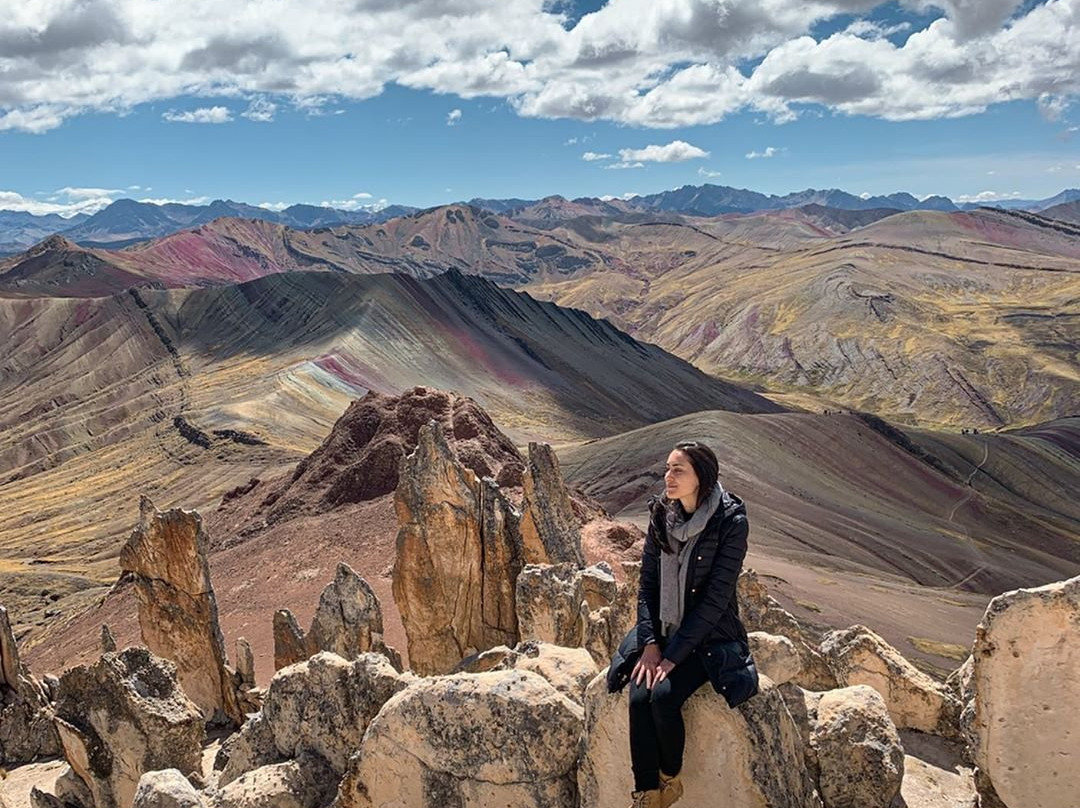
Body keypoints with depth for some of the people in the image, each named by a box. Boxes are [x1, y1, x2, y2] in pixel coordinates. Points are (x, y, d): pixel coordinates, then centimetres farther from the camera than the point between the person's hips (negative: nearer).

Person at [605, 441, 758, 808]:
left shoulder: (731, 523, -16)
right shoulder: (661, 513, -1)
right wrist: (650, 643, -9)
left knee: (663, 696, -25)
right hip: (660, 630, 4)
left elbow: (715, 599, -18)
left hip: (708, 637, -4)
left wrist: (673, 655, -19)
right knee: (638, 698, -20)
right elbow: (647, 582, 3)